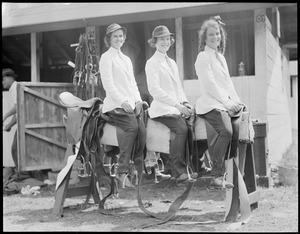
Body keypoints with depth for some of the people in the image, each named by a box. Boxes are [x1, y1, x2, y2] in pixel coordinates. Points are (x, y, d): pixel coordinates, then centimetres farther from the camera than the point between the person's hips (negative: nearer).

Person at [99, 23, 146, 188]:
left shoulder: (126, 59, 26)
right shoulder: (106, 57, 4)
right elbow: (108, 84, -7)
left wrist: (138, 100, 5)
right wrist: (123, 102, -17)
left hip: (132, 103, 6)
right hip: (116, 104, -6)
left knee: (141, 130, -19)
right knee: (131, 126, -30)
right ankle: (122, 171, -27)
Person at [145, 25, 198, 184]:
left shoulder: (172, 63, 24)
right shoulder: (152, 63, 1)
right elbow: (154, 90, -11)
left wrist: (185, 103, 3)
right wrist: (176, 104, -19)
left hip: (176, 107, 7)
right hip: (162, 108, -7)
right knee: (182, 128, -30)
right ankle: (180, 172, -26)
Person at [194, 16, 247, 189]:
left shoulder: (221, 57, 24)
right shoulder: (203, 57, -1)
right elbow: (210, 85, -10)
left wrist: (237, 102, 7)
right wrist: (228, 104, -14)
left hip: (228, 103, 8)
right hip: (211, 103, -8)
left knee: (238, 128, -16)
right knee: (226, 131, -30)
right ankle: (217, 176, -23)